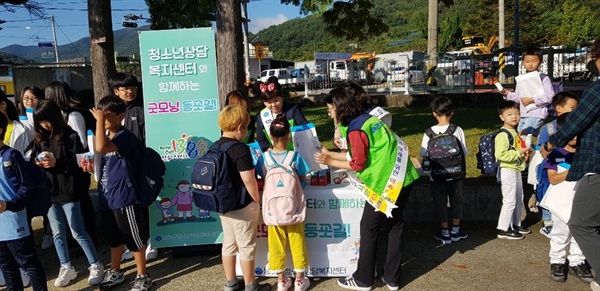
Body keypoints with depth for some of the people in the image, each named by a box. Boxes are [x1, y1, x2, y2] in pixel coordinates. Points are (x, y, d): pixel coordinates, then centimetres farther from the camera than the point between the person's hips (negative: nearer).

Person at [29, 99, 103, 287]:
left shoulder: (70, 136, -9)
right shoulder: (39, 139, 7)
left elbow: (80, 164, -11)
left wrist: (57, 163, -22)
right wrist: (37, 164, -8)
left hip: (68, 192, -5)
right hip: (49, 193, 5)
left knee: (78, 232, 1)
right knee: (57, 233, 12)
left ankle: (96, 266, 14)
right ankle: (66, 268, 27)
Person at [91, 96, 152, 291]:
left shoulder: (126, 137, -17)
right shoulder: (106, 137, 10)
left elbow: (100, 148, -35)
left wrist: (99, 120, -27)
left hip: (124, 197, -8)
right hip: (107, 197, 9)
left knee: (135, 238, 5)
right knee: (114, 238, 22)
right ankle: (115, 272, 38)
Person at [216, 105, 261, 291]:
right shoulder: (240, 149, -22)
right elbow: (248, 179, -24)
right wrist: (257, 200, -10)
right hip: (243, 205, -8)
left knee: (228, 244, 18)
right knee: (246, 246, 7)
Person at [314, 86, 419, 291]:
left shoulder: (355, 129, -17)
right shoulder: (365, 119, 11)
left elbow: (358, 164, -12)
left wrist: (330, 162, -2)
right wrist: (330, 154, 19)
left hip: (387, 182, -9)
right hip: (401, 177, 9)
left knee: (369, 228, 5)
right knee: (394, 226, 16)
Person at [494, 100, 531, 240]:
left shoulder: (515, 132, 13)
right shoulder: (502, 135, -19)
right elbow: (500, 154, -29)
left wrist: (524, 154, 11)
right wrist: (518, 153, -24)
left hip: (516, 169, 10)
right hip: (507, 170, -10)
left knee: (519, 199, 19)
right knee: (509, 200, -6)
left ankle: (516, 225, 34)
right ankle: (503, 229, 3)